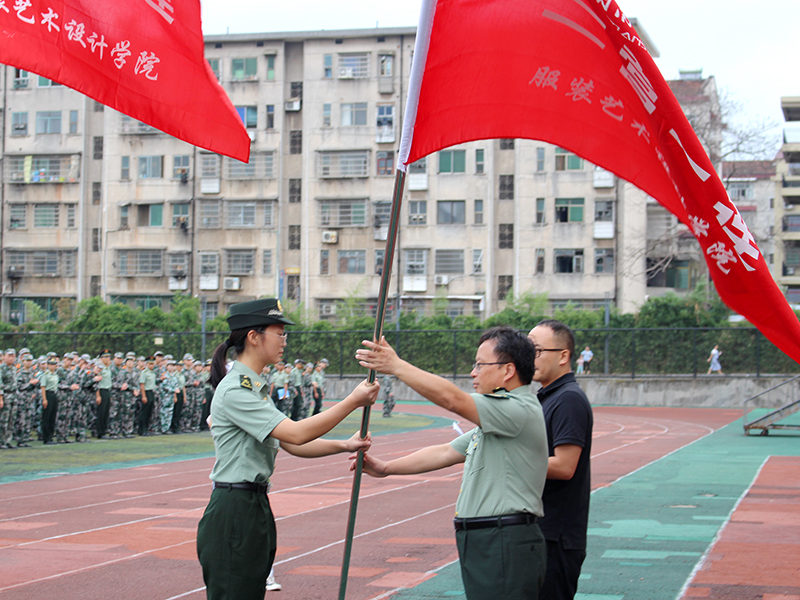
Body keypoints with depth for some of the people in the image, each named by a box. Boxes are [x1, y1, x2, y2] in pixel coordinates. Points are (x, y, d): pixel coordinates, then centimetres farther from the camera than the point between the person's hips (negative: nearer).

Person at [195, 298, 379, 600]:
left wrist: (344, 445, 1)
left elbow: (292, 445, 13)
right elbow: (296, 433, -23)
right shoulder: (234, 391, -17)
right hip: (234, 514, -10)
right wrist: (353, 402, -17)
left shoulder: (255, 388, 15)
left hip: (254, 509, 10)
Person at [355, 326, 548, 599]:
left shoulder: (521, 410, -14)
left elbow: (452, 399, -22)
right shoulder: (495, 420, 21)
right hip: (484, 544, 10)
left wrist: (396, 366, -17)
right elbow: (446, 453, 23)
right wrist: (385, 468, 20)